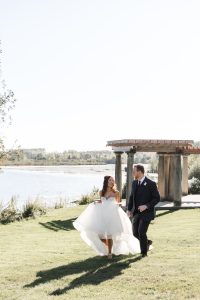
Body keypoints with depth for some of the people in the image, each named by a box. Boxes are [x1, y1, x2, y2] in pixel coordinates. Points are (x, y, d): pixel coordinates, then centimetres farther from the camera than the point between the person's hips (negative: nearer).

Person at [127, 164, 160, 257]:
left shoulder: (151, 184, -11)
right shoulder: (134, 183, 7)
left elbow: (157, 198, -10)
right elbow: (132, 197, 16)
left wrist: (146, 206, -21)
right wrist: (129, 209, 3)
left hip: (146, 213, -6)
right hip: (136, 213, 6)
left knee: (141, 232, -15)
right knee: (135, 233, 5)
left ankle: (144, 252, 6)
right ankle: (147, 242, 35)